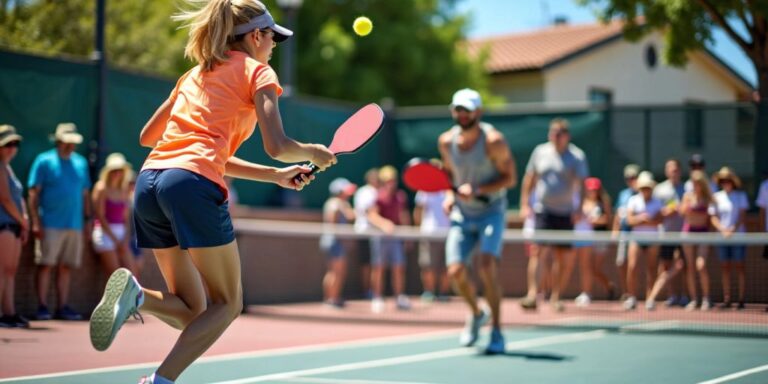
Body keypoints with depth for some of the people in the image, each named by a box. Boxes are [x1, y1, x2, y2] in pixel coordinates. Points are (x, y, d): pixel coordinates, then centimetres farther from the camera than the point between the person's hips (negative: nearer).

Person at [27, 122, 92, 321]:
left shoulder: (81, 162, 14)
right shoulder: (44, 161, -1)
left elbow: (85, 194, 19)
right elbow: (33, 193, -4)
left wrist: (87, 220, 13)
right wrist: (35, 221, -10)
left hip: (74, 225, 4)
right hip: (50, 224, -4)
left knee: (66, 267, 7)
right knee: (46, 265, -4)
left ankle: (63, 307, 13)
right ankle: (42, 307, 1)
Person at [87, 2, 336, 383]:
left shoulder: (195, 74, 28)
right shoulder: (258, 72, 8)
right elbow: (277, 146, -4)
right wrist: (313, 153, 20)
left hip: (149, 181, 7)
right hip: (193, 184, -7)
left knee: (190, 311, 15)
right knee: (226, 304, 6)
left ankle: (134, 293, -16)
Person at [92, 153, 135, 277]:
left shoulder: (124, 191, 13)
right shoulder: (102, 188, -3)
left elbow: (126, 218, 12)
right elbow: (100, 216, -7)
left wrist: (126, 239, -2)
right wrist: (114, 238, -9)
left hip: (121, 235, 6)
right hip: (105, 232, -6)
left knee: (132, 276, -6)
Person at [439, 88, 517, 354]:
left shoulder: (493, 140, -15)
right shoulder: (446, 141, 0)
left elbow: (510, 178, -11)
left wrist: (477, 190, -23)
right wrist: (450, 195, -1)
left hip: (491, 212, -4)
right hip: (461, 214, 4)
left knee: (487, 267, -22)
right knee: (456, 271, -9)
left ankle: (497, 333, -10)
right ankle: (476, 314, 22)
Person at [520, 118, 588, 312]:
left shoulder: (577, 156, -1)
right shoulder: (540, 152, 7)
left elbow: (581, 183, -10)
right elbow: (529, 179, 15)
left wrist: (579, 209, -21)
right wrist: (524, 203, 7)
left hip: (565, 214, 0)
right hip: (542, 211, 0)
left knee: (565, 258, 4)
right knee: (538, 251, -14)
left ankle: (555, 296, 19)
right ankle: (533, 294, -19)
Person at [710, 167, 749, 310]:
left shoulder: (741, 195, 2)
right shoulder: (716, 196, 7)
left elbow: (742, 216, -3)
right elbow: (714, 217, 4)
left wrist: (733, 230, -17)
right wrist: (723, 230, -13)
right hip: (722, 236, 2)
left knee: (739, 267, -2)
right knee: (725, 268, 2)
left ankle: (741, 299, -1)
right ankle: (726, 299, 5)